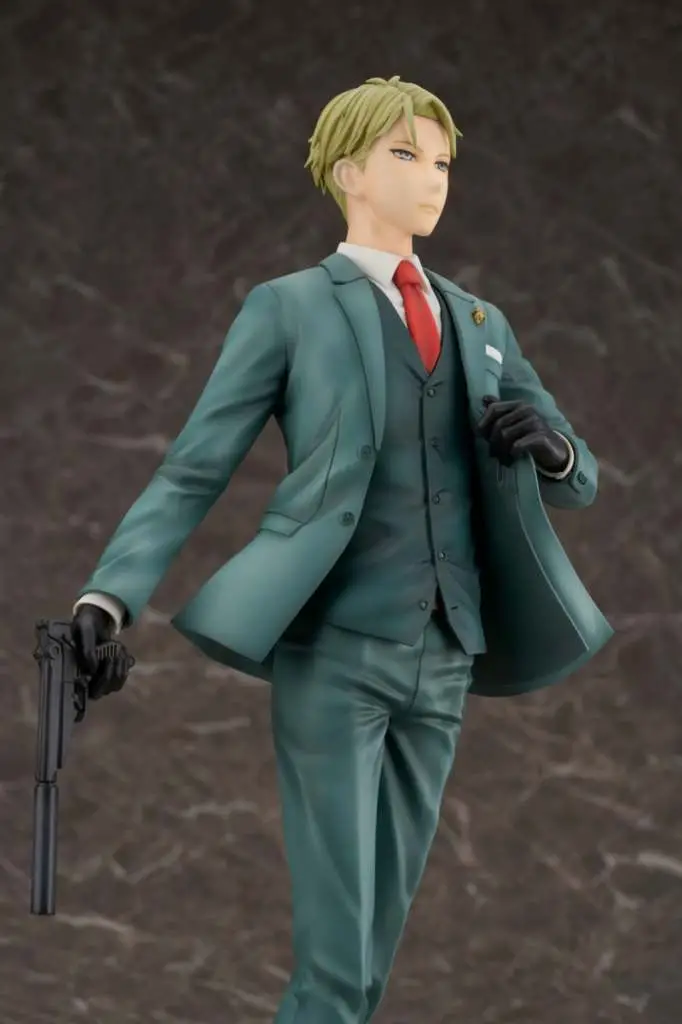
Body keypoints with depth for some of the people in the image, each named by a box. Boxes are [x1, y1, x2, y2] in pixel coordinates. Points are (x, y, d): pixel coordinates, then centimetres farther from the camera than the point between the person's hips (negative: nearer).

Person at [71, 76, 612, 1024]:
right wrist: (110, 597, -19)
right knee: (337, 943, -8)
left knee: (383, 923, 10)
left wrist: (551, 447, -7)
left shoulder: (481, 324, 17)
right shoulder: (290, 308, 2)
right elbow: (193, 472, -4)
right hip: (336, 652, -5)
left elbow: (581, 480, 18)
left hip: (443, 657, 5)